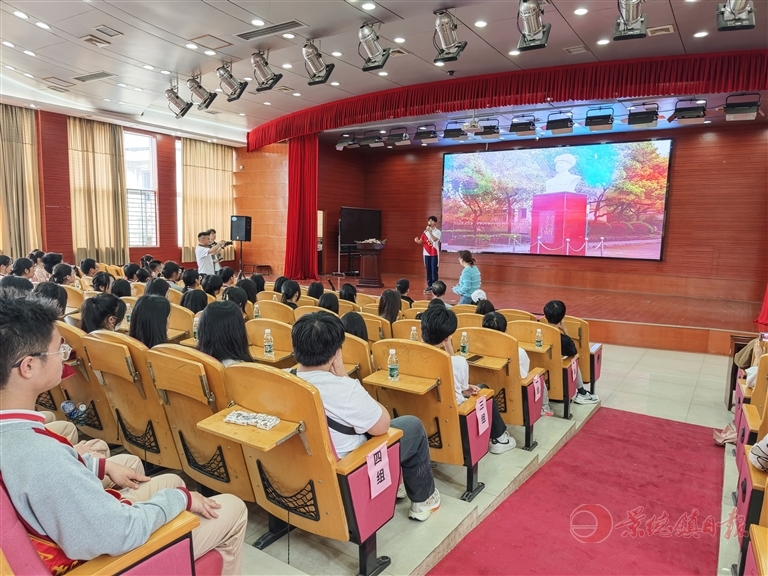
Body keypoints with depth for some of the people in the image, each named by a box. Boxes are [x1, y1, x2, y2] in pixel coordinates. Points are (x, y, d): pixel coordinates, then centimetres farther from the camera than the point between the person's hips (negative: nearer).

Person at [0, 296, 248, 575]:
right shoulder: (39, 455, -39)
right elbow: (123, 532, -31)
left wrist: (103, 465, 6)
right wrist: (181, 498, -16)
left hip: (78, 516, 9)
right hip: (105, 553, -8)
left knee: (172, 481, 27)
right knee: (234, 509, 4)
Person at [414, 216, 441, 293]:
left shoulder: (438, 232, -4)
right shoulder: (425, 232, 10)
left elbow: (435, 239, -22)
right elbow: (421, 241, 8)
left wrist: (430, 231, -25)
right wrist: (417, 241, -13)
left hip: (434, 254, -5)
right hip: (427, 253, 5)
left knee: (434, 271, -5)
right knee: (428, 270, 8)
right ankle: (429, 286, 14)